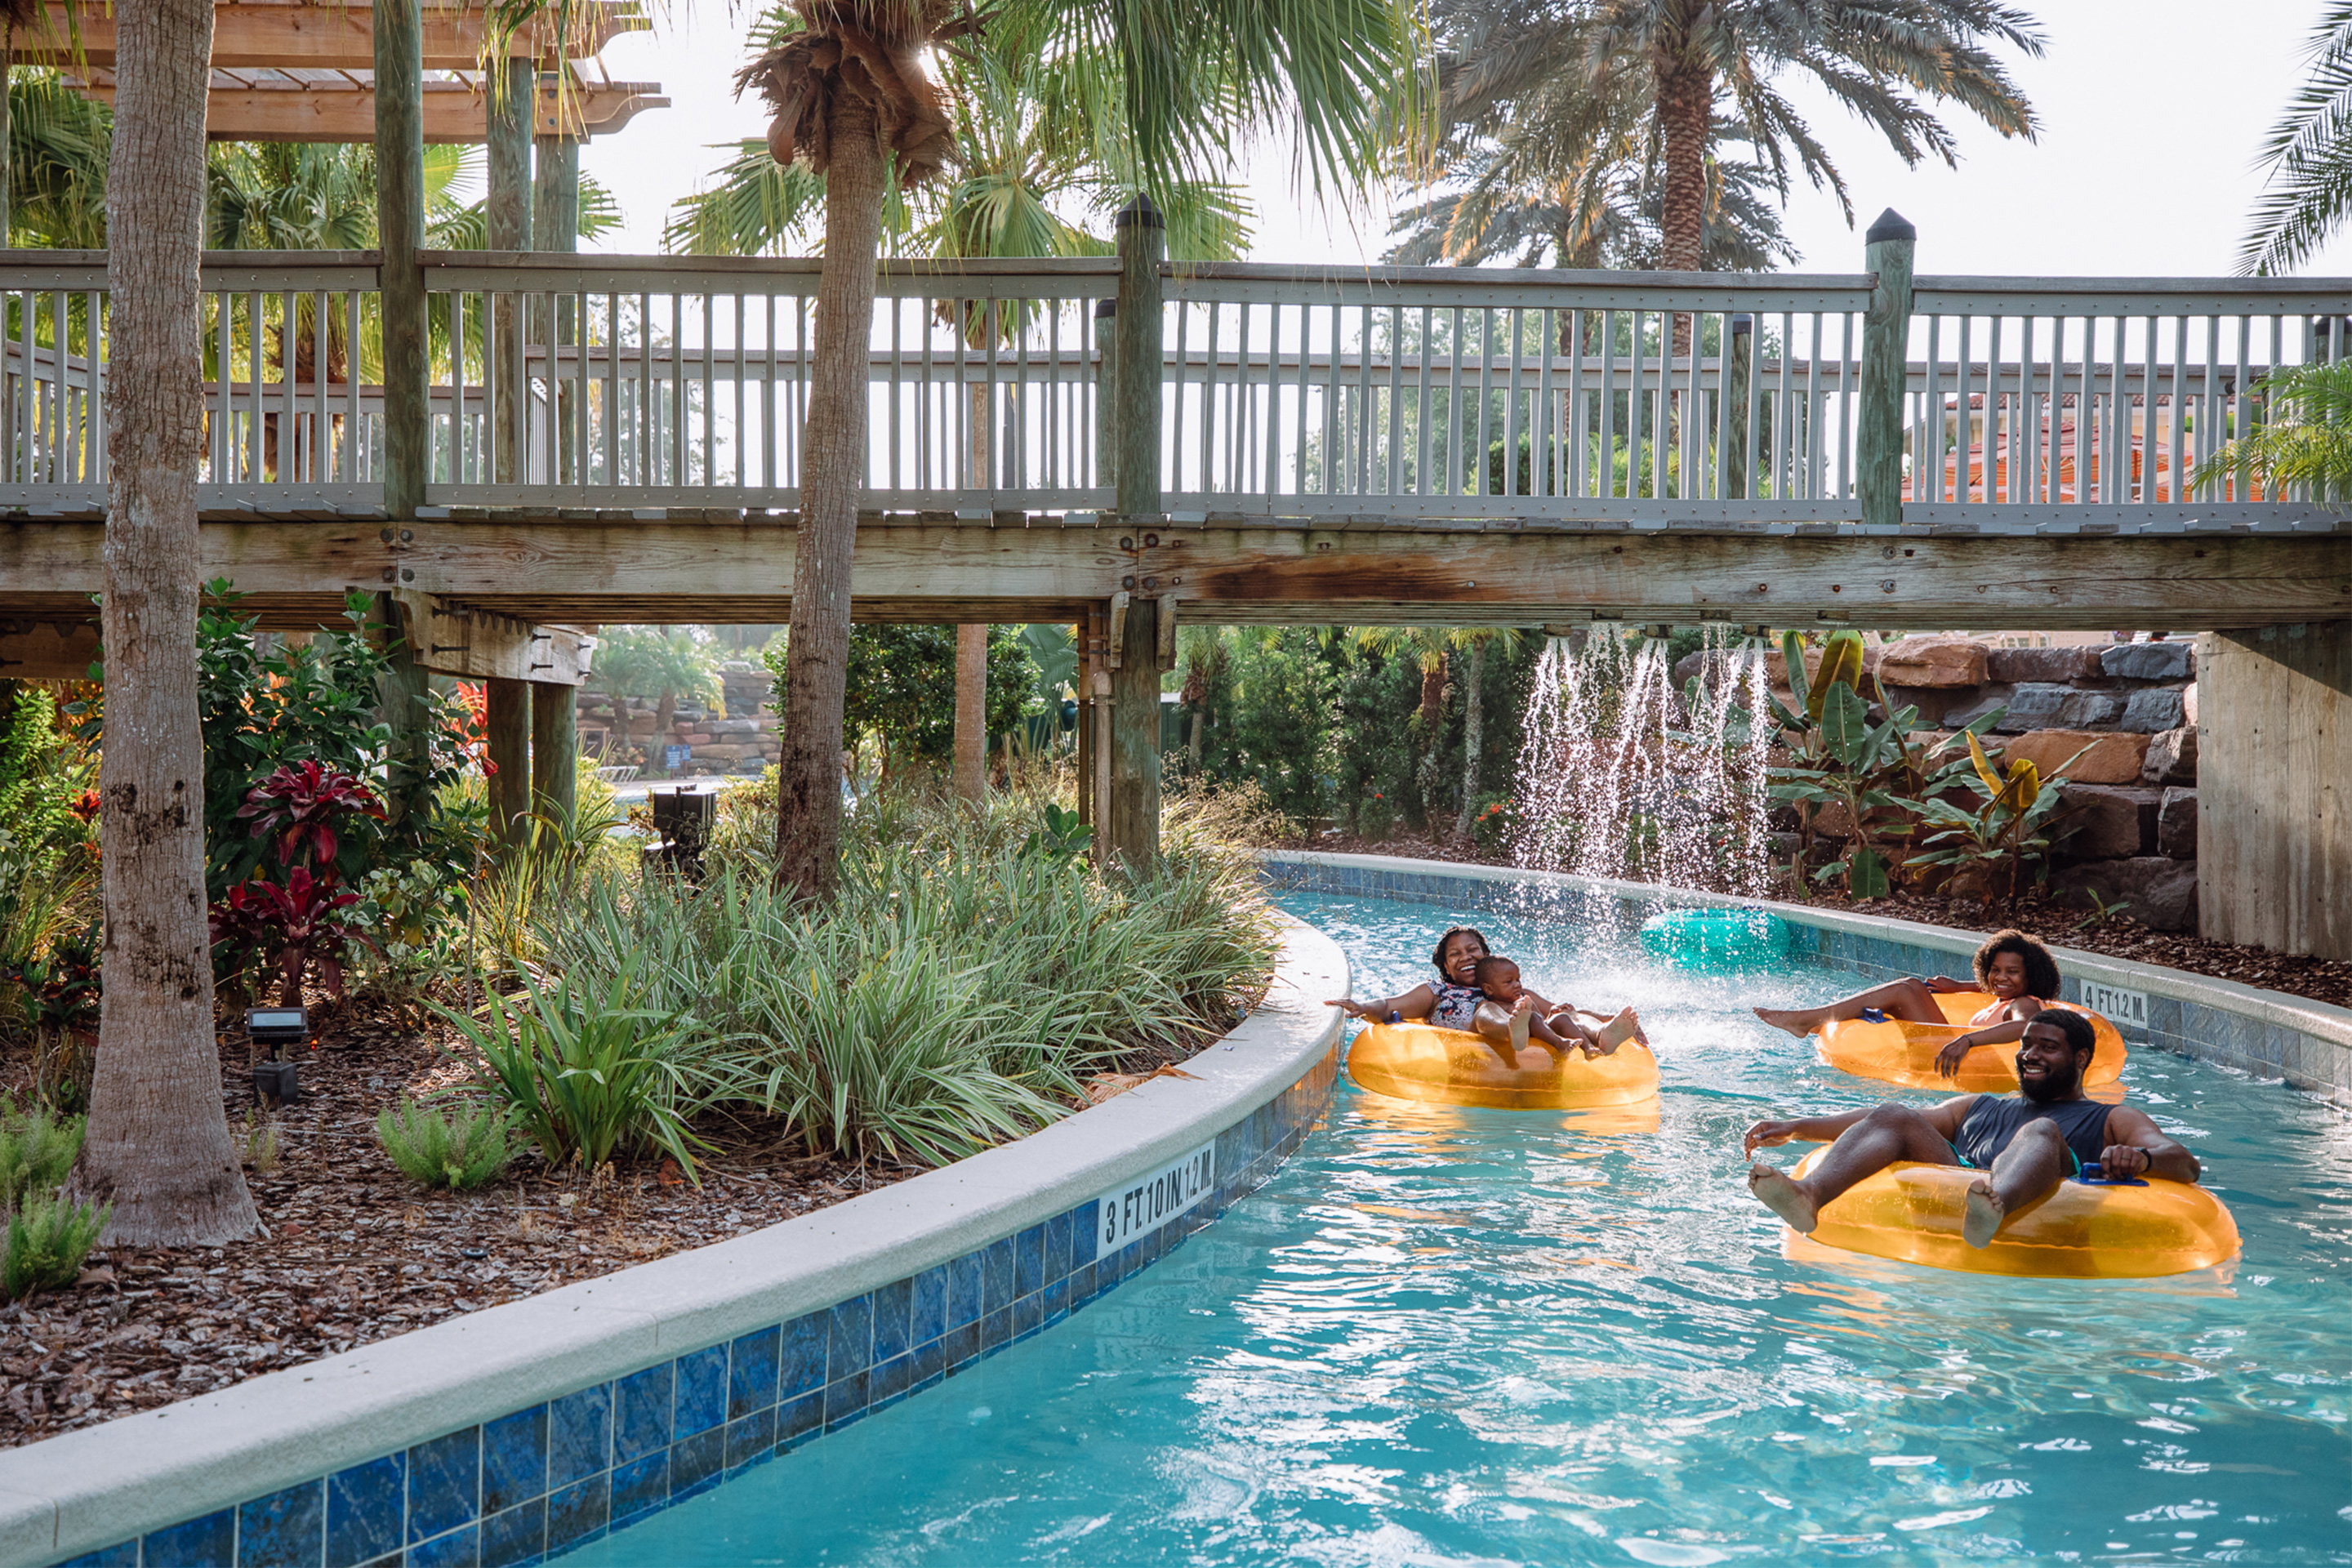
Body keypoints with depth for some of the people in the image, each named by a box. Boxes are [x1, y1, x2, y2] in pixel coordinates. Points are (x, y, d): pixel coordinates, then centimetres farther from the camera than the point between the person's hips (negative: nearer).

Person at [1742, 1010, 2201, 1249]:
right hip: (1956, 1184, 4)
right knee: (1892, 1115, -17)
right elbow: (1888, 1124, 29)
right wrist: (1797, 1128, 17)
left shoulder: (2113, 1120, 28)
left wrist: (2140, 1158, -16)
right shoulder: (1978, 1107, 39)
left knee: (2042, 1133, -31)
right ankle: (1809, 1195, -48)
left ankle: (1992, 1210, -67)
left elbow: (2185, 1165, 10)